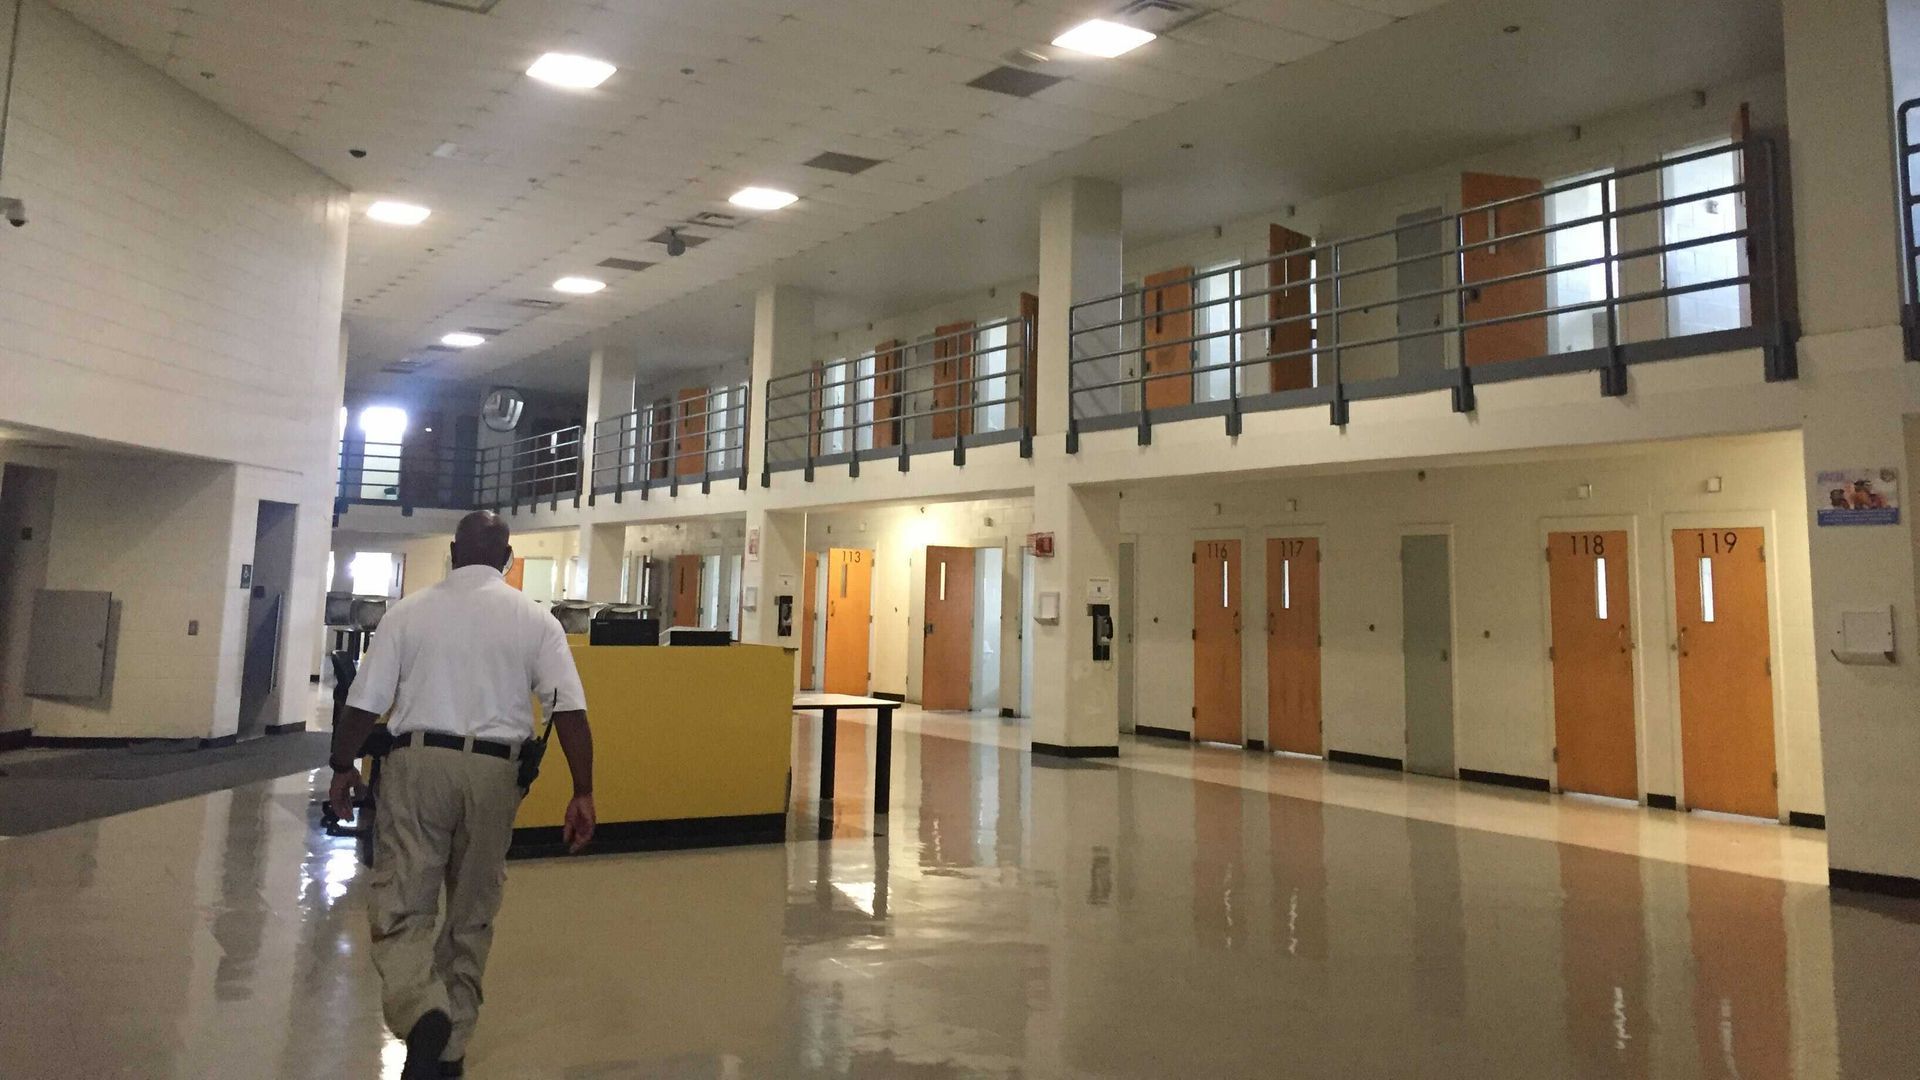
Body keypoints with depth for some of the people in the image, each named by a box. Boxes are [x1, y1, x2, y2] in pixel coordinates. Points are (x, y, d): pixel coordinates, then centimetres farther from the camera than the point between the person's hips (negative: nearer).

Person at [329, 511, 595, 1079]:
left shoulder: (409, 611, 3)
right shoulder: (536, 620, 2)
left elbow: (364, 703, 3)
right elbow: (569, 710, -5)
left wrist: (342, 766, 18)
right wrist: (583, 793, -3)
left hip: (418, 761, -1)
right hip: (493, 772, 1)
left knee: (400, 904, 4)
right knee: (472, 912, 15)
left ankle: (421, 1011, -22)